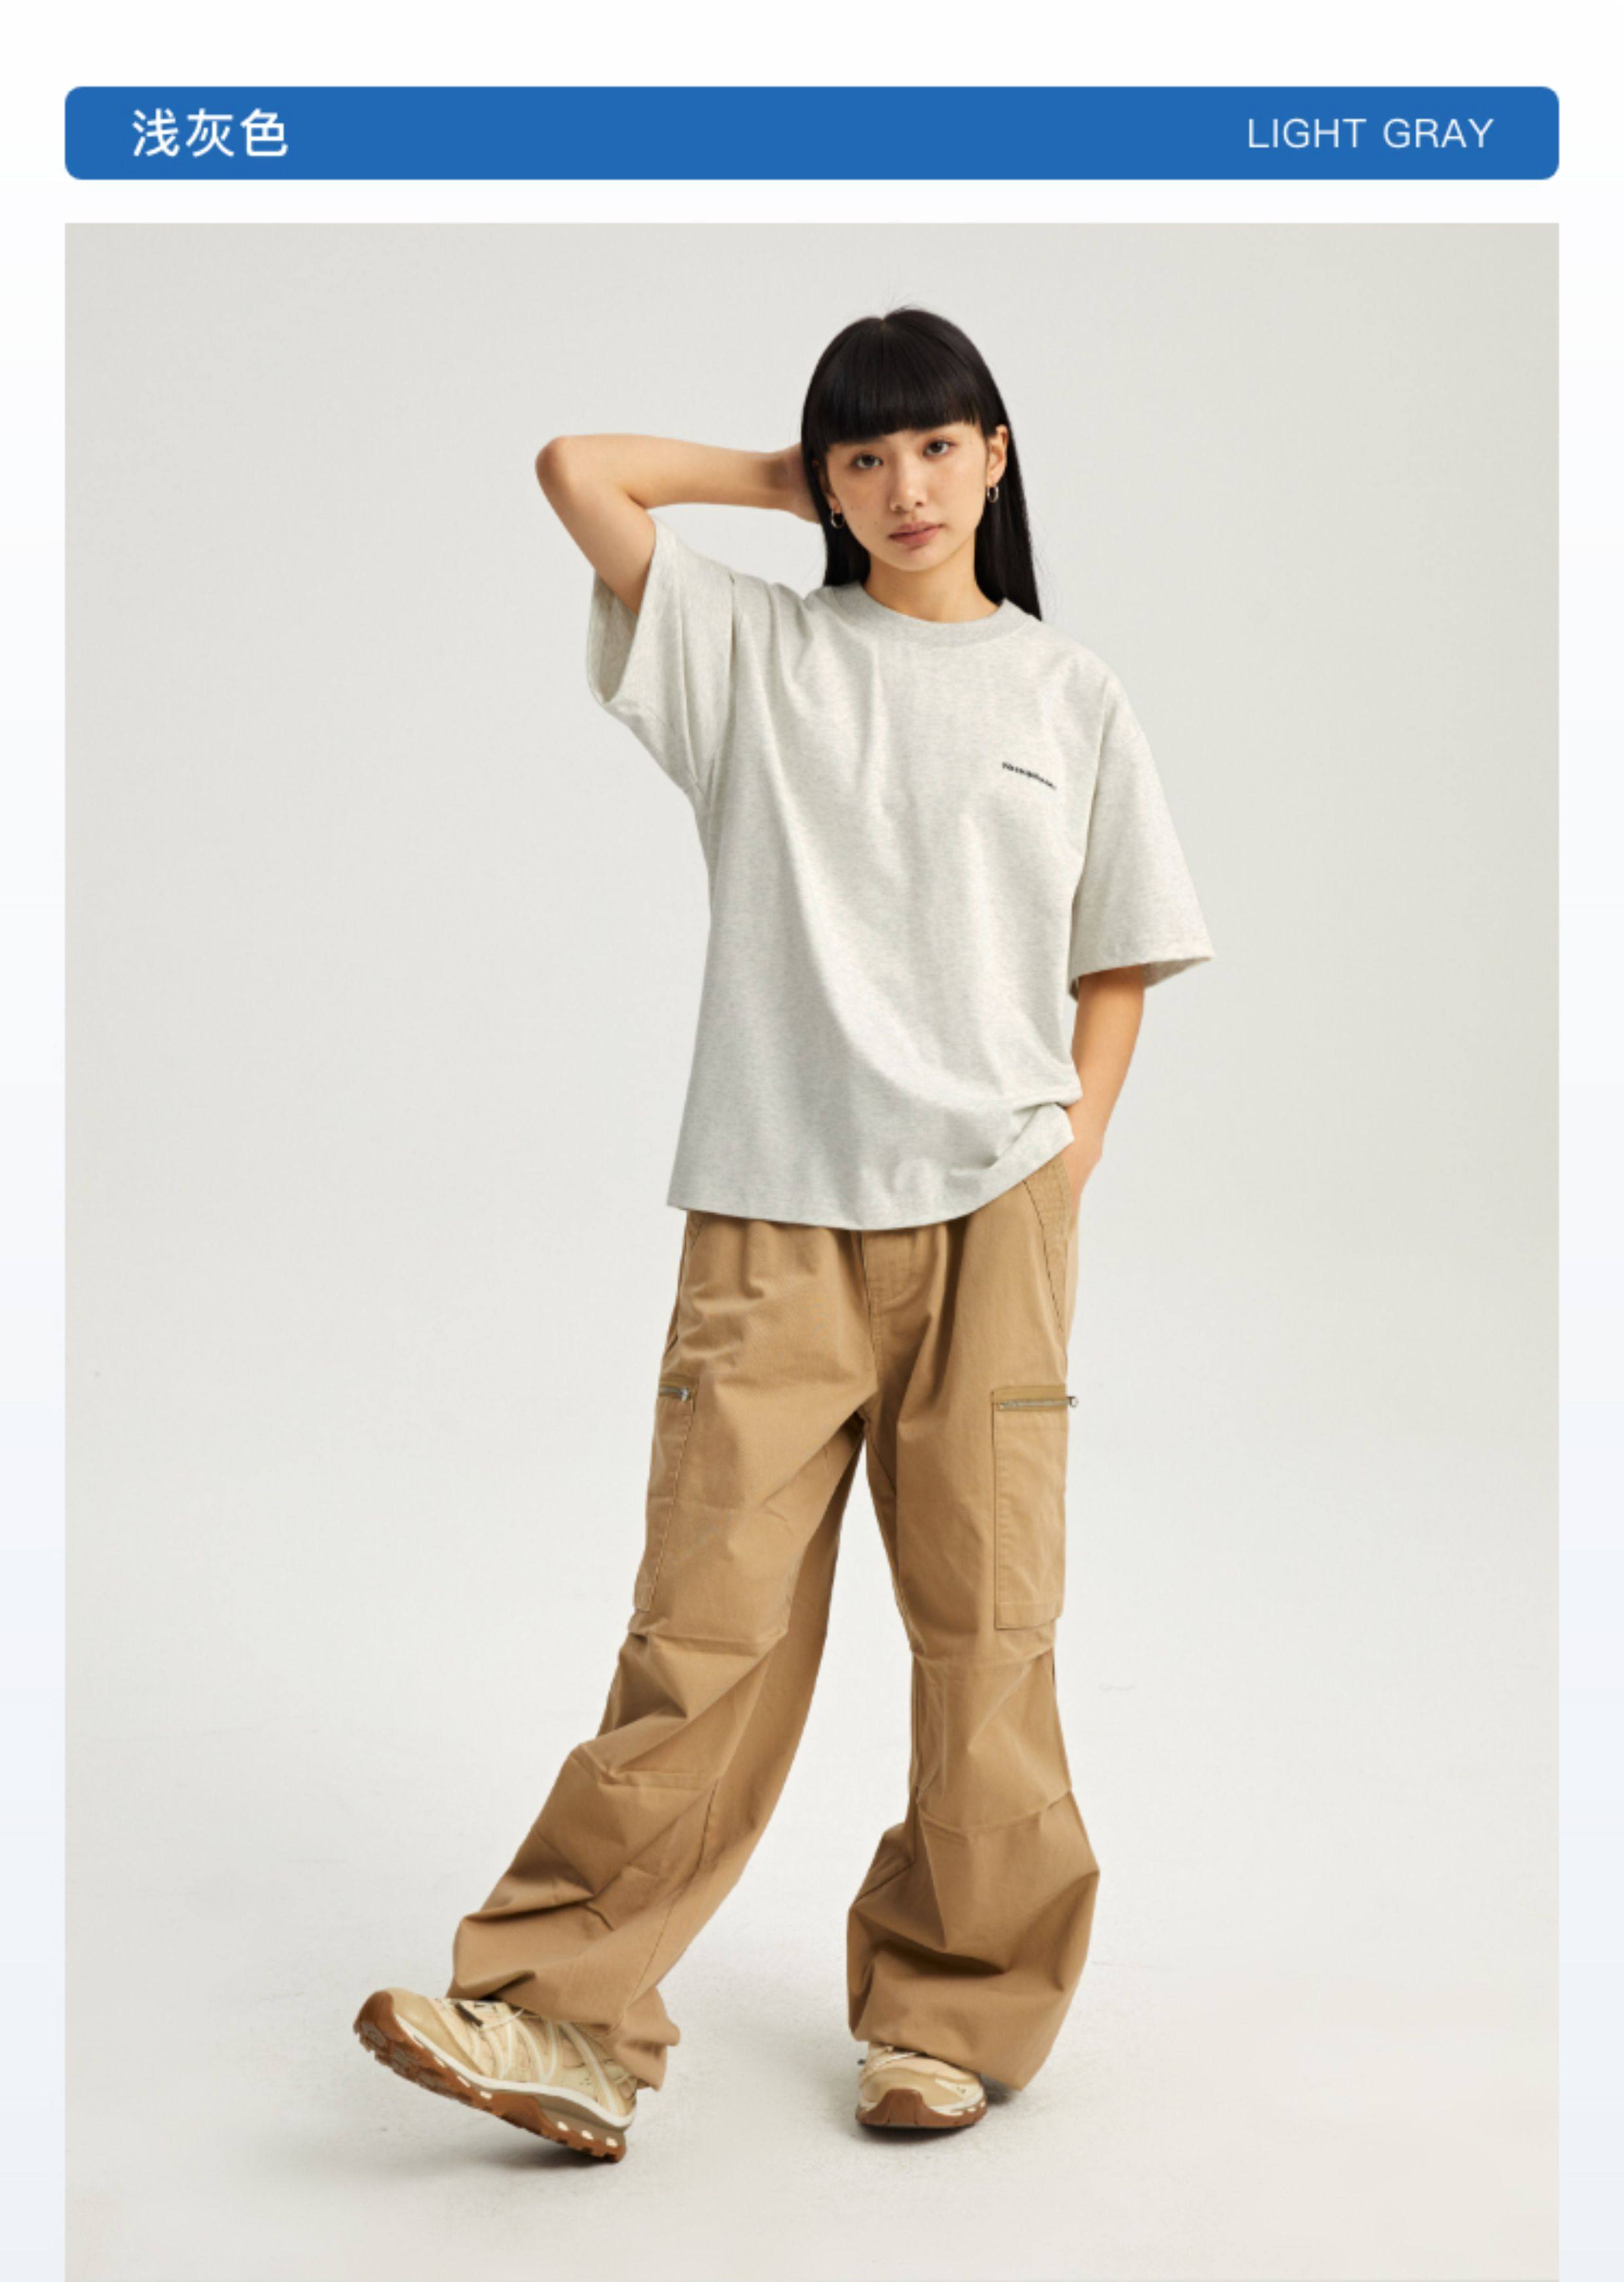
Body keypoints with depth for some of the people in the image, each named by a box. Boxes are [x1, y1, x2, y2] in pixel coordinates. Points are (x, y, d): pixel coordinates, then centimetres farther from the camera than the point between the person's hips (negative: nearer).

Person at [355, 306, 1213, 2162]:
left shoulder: (1068, 694, 12)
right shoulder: (756, 653, 10)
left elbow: (1117, 969, 14)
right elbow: (578, 470, 3)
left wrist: (1065, 1166, 2)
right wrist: (788, 479, 12)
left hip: (990, 1207, 1)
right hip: (775, 1209, -1)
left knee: (983, 1624, 2)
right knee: (708, 1622, -5)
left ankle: (951, 2011, 16)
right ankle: (570, 2023, -1)